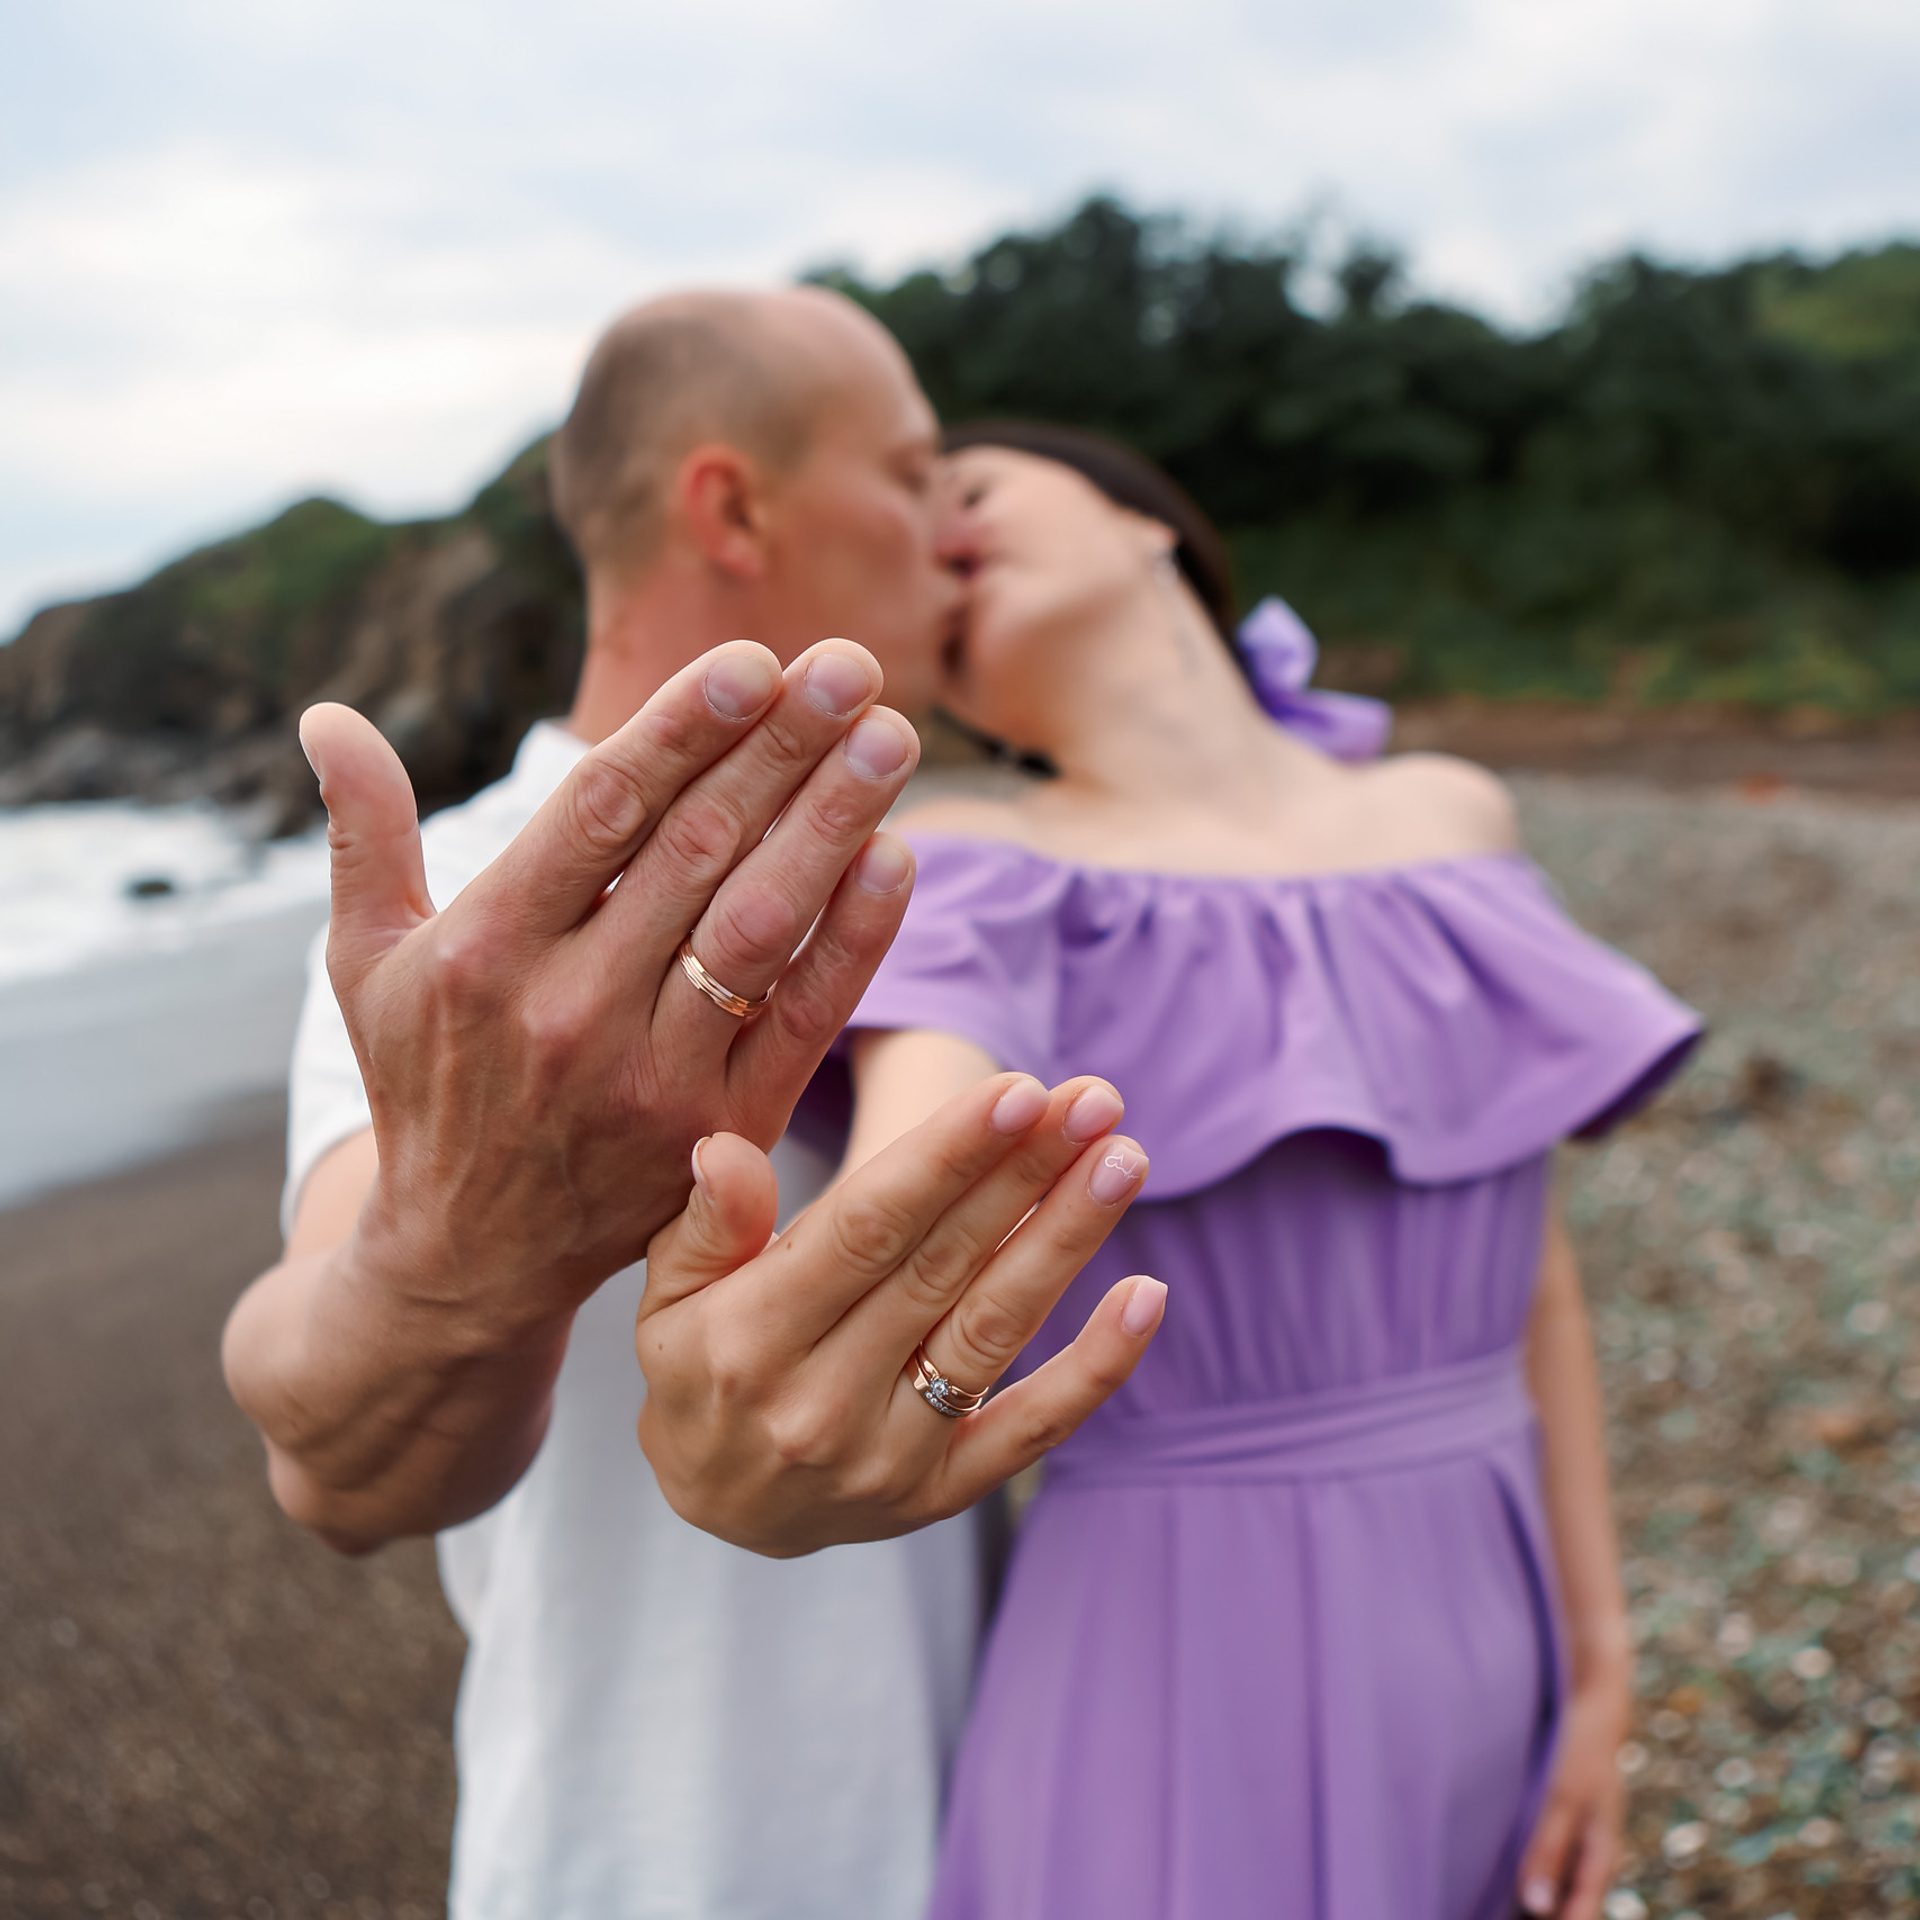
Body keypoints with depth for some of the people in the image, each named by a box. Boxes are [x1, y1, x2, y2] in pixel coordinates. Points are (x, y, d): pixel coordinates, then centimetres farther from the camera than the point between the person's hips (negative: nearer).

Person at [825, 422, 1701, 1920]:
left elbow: (1524, 1263, 9)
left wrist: (1599, 1668, 9)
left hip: (1453, 1650, 5)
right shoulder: (974, 871, -11)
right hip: (1174, 1726, -5)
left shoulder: (1447, 819, 6)